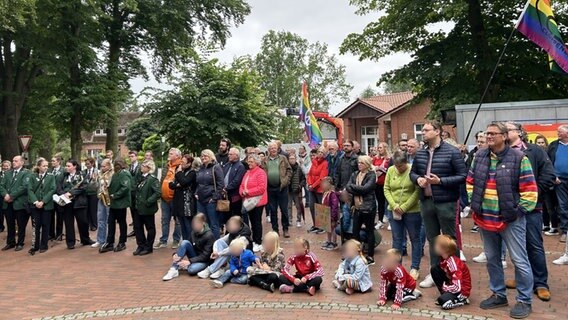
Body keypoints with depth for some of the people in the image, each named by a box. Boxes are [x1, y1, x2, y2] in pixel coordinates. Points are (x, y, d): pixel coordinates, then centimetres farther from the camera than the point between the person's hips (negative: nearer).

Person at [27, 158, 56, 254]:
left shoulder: (51, 176, 2)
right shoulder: (32, 177, 5)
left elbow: (52, 190, -6)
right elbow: (30, 190, -2)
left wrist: (43, 202, -14)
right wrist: (35, 201, -16)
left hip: (47, 205, 0)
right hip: (35, 205, 1)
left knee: (45, 226, 5)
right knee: (36, 226, 0)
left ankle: (44, 246, 13)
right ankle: (35, 246, 7)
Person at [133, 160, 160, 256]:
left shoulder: (153, 179, -15)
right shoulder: (141, 178, 10)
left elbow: (158, 193, -23)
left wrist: (148, 202, -21)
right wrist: (136, 201, 11)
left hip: (147, 208, -8)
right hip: (139, 207, 8)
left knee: (150, 228, 6)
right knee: (137, 227, 12)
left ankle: (148, 247, 16)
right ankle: (141, 246, 24)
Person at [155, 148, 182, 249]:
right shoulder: (167, 166, 15)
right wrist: (161, 194, 19)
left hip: (175, 199, -7)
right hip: (165, 198, 8)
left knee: (177, 220, 5)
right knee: (165, 220, 12)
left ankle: (176, 240, 15)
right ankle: (163, 241, 18)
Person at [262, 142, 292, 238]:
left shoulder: (283, 158, 4)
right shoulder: (265, 161, 7)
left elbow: (289, 170, 3)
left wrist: (285, 180, -7)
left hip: (282, 187, -1)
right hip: (270, 188, 2)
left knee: (284, 209, 3)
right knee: (272, 210, 8)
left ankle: (285, 229, 15)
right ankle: (275, 229, 19)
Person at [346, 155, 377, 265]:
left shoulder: (372, 176, -8)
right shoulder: (355, 174, 10)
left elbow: (365, 188, -20)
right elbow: (348, 188, -2)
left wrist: (352, 186, -8)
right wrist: (359, 191, -17)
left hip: (368, 207, -6)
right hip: (357, 207, 6)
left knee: (369, 231, 5)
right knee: (355, 231, 10)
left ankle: (370, 256, 14)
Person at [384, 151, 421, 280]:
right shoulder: (390, 170, 1)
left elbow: (418, 191, -14)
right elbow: (386, 189, 4)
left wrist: (404, 207, -17)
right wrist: (394, 205, -9)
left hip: (412, 211, -4)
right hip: (394, 211, 4)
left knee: (415, 239, 8)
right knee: (397, 239, 11)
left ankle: (415, 268, 19)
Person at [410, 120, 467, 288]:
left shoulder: (452, 152, -9)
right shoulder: (420, 153, 7)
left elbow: (463, 175, -11)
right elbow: (412, 172, 18)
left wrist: (441, 181, -20)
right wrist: (418, 179, -5)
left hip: (446, 202, -6)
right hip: (426, 202, 6)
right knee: (432, 238, 16)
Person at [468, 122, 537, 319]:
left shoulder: (518, 158, -10)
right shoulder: (480, 156, 5)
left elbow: (530, 190, -9)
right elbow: (470, 182, 15)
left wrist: (518, 211, -9)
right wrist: (474, 204, 7)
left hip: (510, 220, -5)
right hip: (485, 218, 5)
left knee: (519, 261, 3)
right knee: (492, 259, 16)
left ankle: (524, 301, 18)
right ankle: (498, 295, 32)